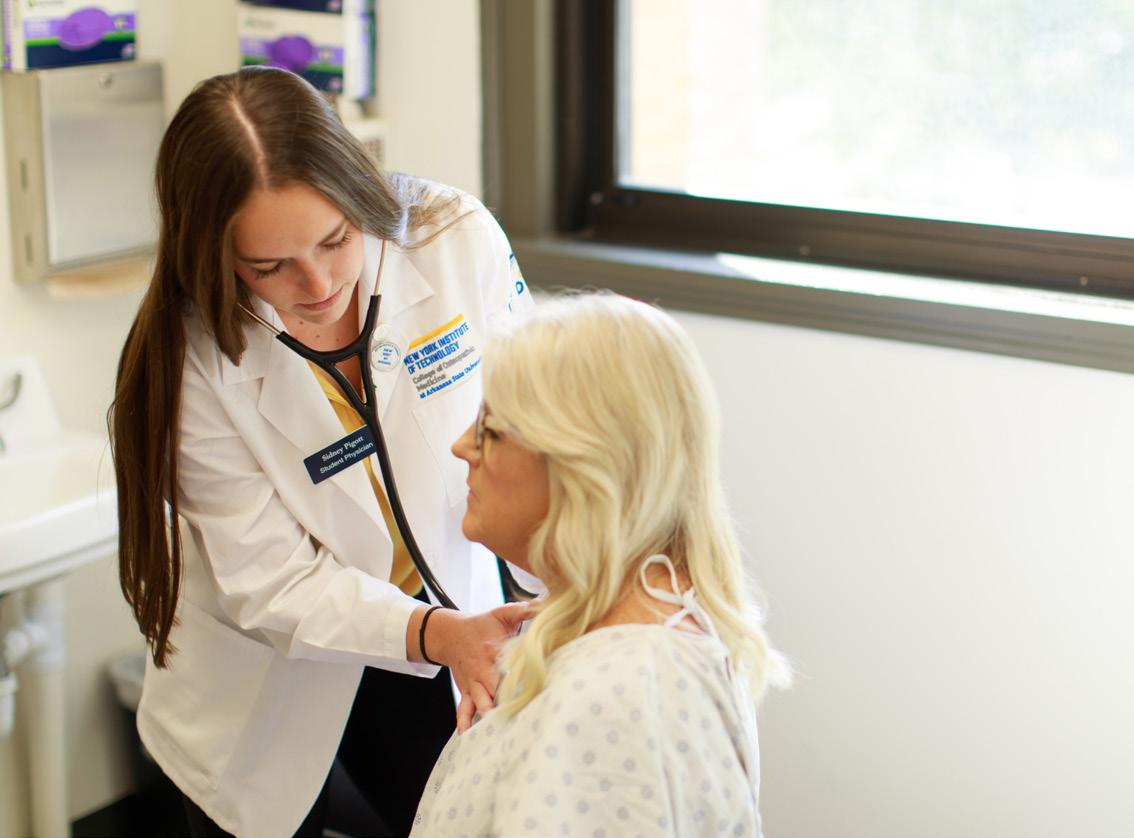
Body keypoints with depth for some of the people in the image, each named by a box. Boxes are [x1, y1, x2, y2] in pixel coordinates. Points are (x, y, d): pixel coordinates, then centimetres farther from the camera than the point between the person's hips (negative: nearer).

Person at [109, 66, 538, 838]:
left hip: (441, 644, 2)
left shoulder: (460, 242, -22)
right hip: (269, 680, -1)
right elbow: (273, 585, -22)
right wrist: (436, 634, -37)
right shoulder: (194, 355, -24)